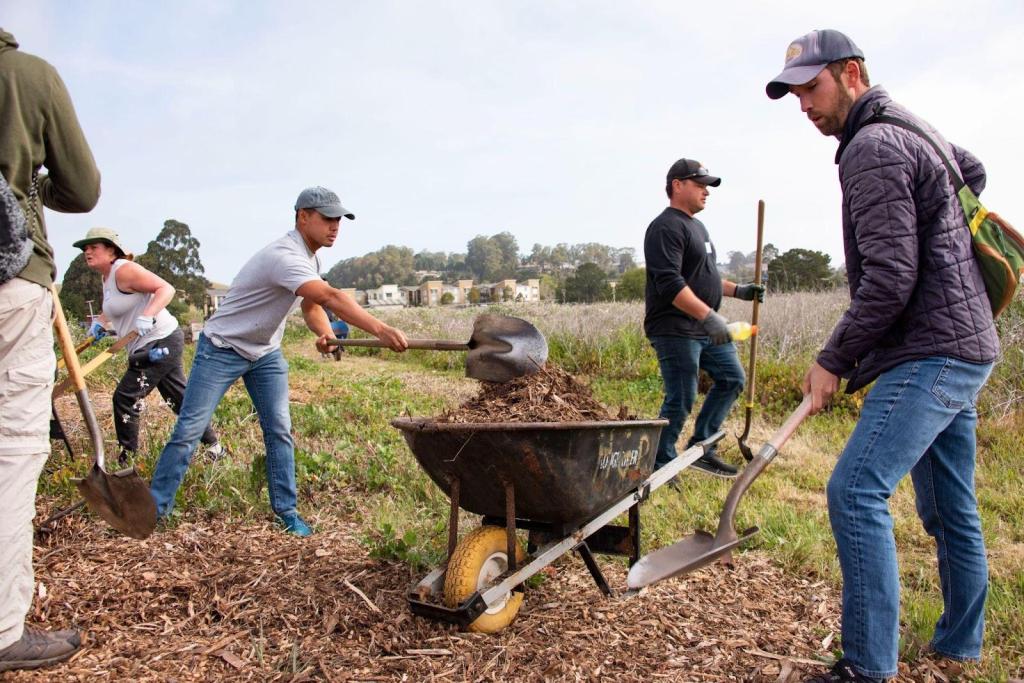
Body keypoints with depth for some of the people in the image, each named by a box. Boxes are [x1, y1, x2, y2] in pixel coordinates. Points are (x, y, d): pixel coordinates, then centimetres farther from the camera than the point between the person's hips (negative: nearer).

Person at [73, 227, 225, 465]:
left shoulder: (124, 269, -14)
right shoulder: (107, 277, 15)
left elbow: (166, 289, -23)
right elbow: (113, 307, 33)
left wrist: (147, 316, -36)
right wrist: (99, 323, 13)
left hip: (160, 343, -10)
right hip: (150, 347, 10)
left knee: (125, 398, -8)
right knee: (179, 397, 14)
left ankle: (126, 459, 4)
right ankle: (213, 445, 23)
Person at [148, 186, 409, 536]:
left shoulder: (310, 256, 1)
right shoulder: (285, 256, -30)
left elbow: (313, 306, 4)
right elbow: (331, 297, -44)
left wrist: (325, 333, -20)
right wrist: (380, 330, -54)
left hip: (266, 352, 8)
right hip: (222, 349, -8)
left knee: (279, 431, 2)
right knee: (188, 430, -2)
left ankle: (286, 511, 10)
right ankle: (154, 507, 12)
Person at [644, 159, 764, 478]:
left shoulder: (696, 226, 20)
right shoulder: (667, 227, -14)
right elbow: (670, 283, -25)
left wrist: (738, 290, 19)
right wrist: (707, 315, -31)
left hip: (706, 328, 10)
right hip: (676, 329, -10)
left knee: (732, 379, 13)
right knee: (680, 400, -6)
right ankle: (660, 465, 9)